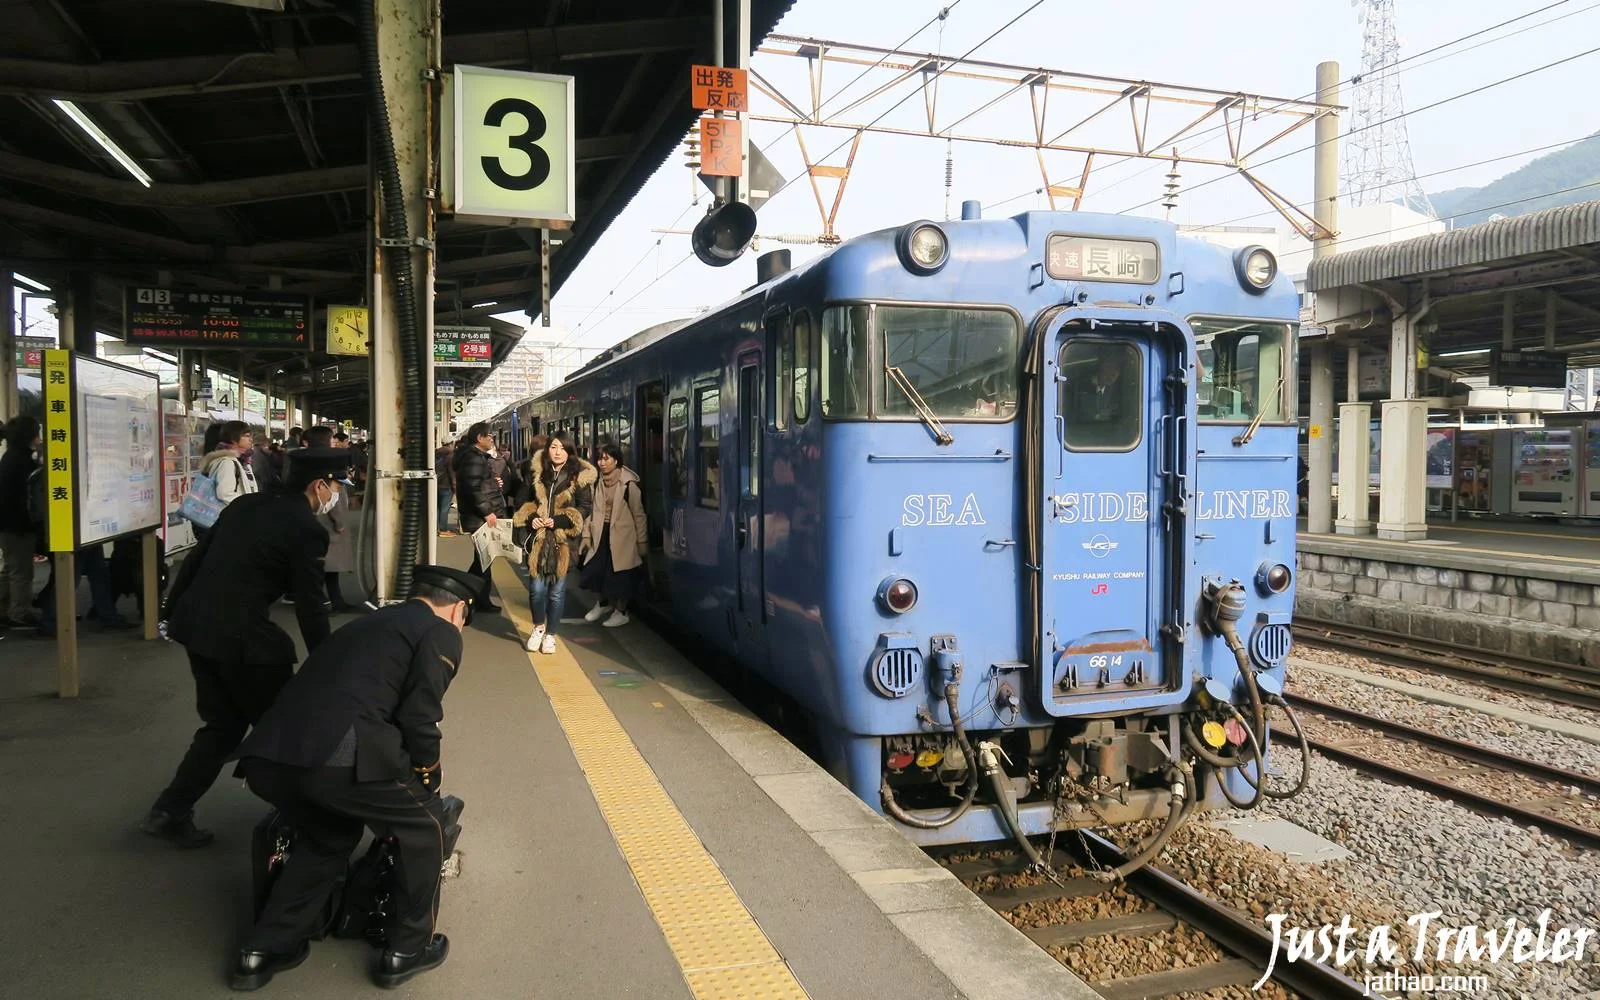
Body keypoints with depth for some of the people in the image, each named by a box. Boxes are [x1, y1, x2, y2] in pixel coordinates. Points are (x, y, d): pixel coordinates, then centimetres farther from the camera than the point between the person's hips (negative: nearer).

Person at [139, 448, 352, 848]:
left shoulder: (247, 503, 10)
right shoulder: (307, 530, -12)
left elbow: (196, 557, 14)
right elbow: (311, 605, -10)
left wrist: (171, 612, 23)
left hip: (196, 624, 8)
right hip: (240, 635, -8)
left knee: (223, 724, 19)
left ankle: (170, 811, 19)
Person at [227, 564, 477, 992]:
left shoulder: (368, 622, 32)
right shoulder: (441, 634, 10)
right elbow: (418, 717, -1)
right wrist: (429, 770, 19)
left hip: (265, 755, 7)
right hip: (336, 755, -7)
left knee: (327, 836, 33)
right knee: (423, 823, 19)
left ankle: (264, 950, 35)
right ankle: (408, 949, 27)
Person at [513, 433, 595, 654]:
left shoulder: (579, 476, -2)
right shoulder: (536, 472, 6)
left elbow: (585, 507, -4)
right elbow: (526, 501, 16)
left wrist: (558, 521, -14)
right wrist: (530, 517, -4)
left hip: (564, 541, -2)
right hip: (539, 538, 2)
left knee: (557, 590, 6)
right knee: (537, 587, 0)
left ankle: (550, 634, 22)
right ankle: (538, 627, 27)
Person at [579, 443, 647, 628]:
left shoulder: (628, 484, -12)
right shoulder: (597, 483, 5)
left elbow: (638, 514, -8)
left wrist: (642, 541, -6)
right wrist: (586, 534, 5)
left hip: (622, 536, -5)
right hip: (601, 534, 5)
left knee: (620, 577, 3)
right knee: (594, 572, 7)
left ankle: (621, 611, 22)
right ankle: (602, 603, 34)